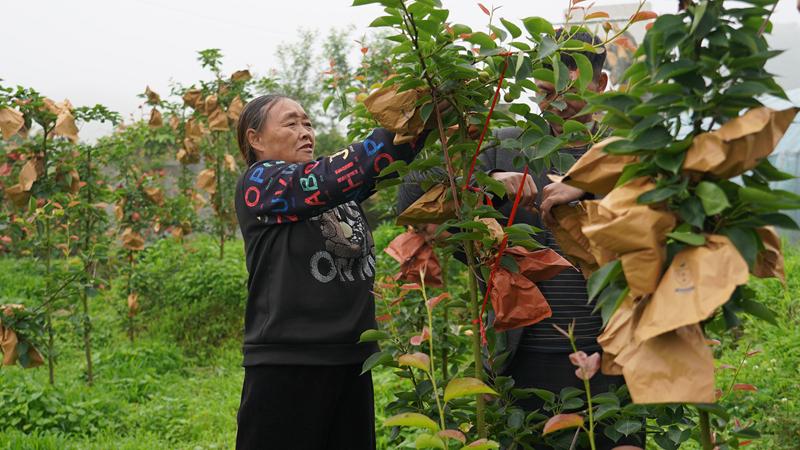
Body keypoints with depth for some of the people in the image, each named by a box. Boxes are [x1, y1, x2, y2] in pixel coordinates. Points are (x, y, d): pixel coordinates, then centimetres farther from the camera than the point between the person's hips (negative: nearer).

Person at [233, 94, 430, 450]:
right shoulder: (258, 183, -5)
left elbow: (384, 164, -1)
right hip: (287, 365, -6)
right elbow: (337, 178, -20)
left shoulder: (330, 184, 14)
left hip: (351, 359, 7)